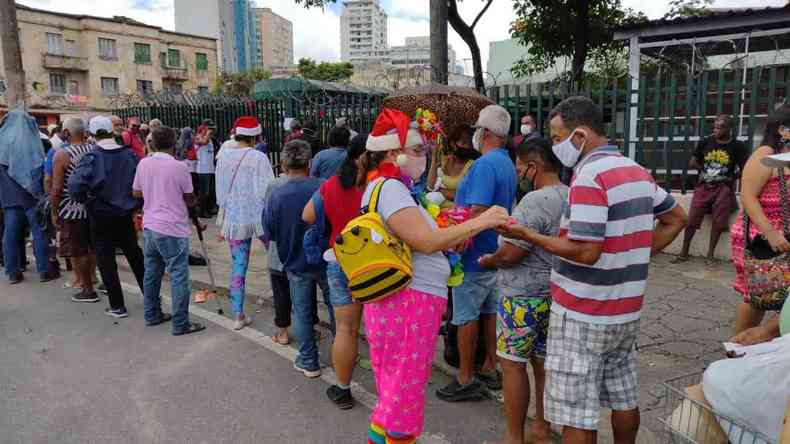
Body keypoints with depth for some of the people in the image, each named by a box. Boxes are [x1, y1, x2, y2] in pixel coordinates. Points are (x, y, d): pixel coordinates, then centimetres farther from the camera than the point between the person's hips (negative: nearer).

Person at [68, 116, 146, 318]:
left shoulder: (92, 157, -13)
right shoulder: (129, 155, -3)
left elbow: (75, 185, -25)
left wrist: (83, 199, -6)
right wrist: (136, 204, 7)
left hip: (101, 216, -4)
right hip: (126, 215, 4)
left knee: (106, 260, 6)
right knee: (135, 256, 18)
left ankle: (117, 306, 9)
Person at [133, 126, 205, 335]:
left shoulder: (143, 163, 1)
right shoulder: (179, 167, -14)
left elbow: (136, 193, 13)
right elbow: (190, 200, -5)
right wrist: (194, 202, 16)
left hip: (149, 226, 7)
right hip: (172, 229, -6)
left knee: (152, 271, 17)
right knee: (178, 275, -1)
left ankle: (152, 314, 28)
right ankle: (180, 324, 2)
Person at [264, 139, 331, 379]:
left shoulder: (277, 195, -15)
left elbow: (269, 234, -6)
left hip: (296, 264, 0)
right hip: (327, 261, 1)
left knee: (302, 312, 15)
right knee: (335, 308, 18)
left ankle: (308, 362, 24)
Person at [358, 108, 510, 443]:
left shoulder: (389, 187, 17)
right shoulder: (389, 187, -16)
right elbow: (427, 242, -24)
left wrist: (454, 238, 7)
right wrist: (479, 223, -20)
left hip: (408, 301, 10)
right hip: (408, 302, -10)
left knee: (396, 393, 20)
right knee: (405, 395, 2)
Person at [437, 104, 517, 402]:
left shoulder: (485, 165, -20)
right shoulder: (507, 164, 11)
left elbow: (477, 212, -27)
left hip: (474, 255, -9)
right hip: (496, 253, 9)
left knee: (466, 316, 1)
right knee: (490, 311, 17)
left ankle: (465, 380, 11)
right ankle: (491, 369, 29)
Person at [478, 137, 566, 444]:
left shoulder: (535, 201, -21)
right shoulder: (572, 198, 6)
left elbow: (510, 253, -22)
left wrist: (486, 260, -3)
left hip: (524, 296, -8)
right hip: (555, 293, 9)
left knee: (513, 364, 4)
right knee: (543, 362, 17)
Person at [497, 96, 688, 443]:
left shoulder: (589, 176, -18)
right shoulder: (639, 172, 9)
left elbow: (585, 252, -24)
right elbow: (677, 218, 21)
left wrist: (528, 236, -15)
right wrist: (637, 256, 16)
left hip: (583, 315, -9)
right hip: (626, 311, 9)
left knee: (576, 415, 2)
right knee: (624, 399, 22)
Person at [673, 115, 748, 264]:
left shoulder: (737, 146, -4)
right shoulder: (705, 142, 2)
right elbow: (692, 162, 9)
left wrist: (731, 178, -8)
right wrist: (706, 170, 0)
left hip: (723, 187, -1)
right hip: (704, 185, 2)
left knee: (718, 222, 0)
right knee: (692, 219, -2)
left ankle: (710, 255, 8)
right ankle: (684, 253, 4)